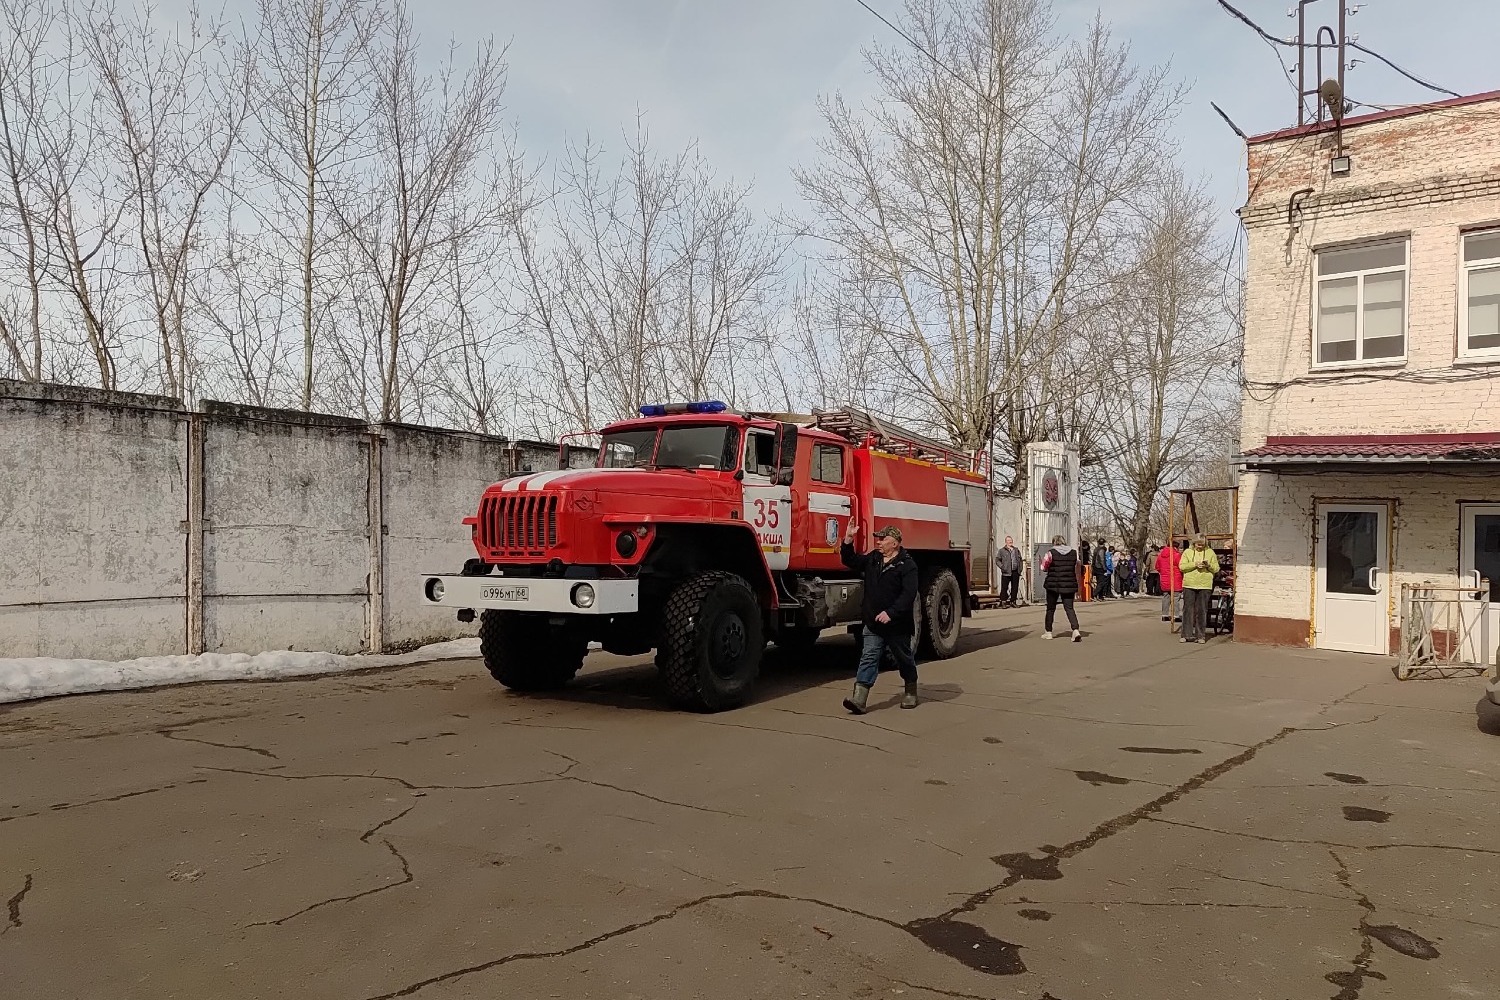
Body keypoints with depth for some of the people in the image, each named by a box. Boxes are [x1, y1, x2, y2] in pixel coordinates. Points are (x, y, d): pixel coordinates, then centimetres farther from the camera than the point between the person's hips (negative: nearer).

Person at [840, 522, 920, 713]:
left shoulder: (907, 565, -12)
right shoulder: (872, 559, 9)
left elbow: (909, 594, -20)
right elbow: (851, 561, 17)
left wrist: (890, 613, -28)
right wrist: (848, 540, 3)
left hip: (897, 625, -5)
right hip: (873, 623, 5)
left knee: (904, 659, 14)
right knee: (868, 658, -4)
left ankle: (911, 693, 34)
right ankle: (859, 699, -13)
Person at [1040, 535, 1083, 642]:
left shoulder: (1051, 553, -8)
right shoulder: (1073, 553, 4)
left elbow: (1044, 568, -5)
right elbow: (1078, 569, 10)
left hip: (1053, 584, -2)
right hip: (1069, 584, 2)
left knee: (1051, 608, 12)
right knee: (1069, 608, 3)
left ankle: (1048, 632, 19)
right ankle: (1076, 630, -17)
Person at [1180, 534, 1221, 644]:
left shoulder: (1211, 553, 10)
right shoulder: (1187, 552, 8)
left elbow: (1216, 569, 8)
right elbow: (1181, 566, -2)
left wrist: (1209, 565, -12)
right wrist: (1194, 564, -15)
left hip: (1205, 586, 0)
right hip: (1189, 585, 0)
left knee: (1202, 611, 1)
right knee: (1188, 609, 0)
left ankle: (1201, 635, 7)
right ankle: (1187, 634, 4)